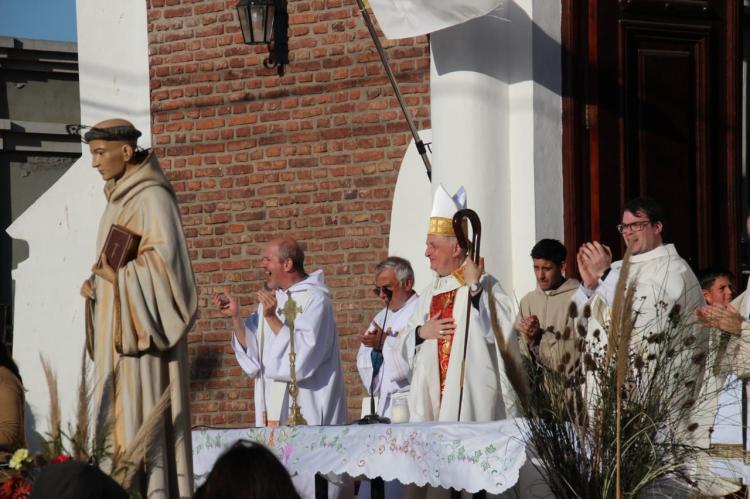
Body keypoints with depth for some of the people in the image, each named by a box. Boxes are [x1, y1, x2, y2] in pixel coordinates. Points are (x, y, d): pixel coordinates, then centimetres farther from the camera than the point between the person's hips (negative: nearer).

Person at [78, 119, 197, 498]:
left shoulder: (152, 197, -10)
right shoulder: (119, 199, 18)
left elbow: (165, 257, -19)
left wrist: (117, 276, -13)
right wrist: (95, 283, 6)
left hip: (140, 325, -9)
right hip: (117, 330, 9)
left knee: (142, 413, -12)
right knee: (118, 415, 5)